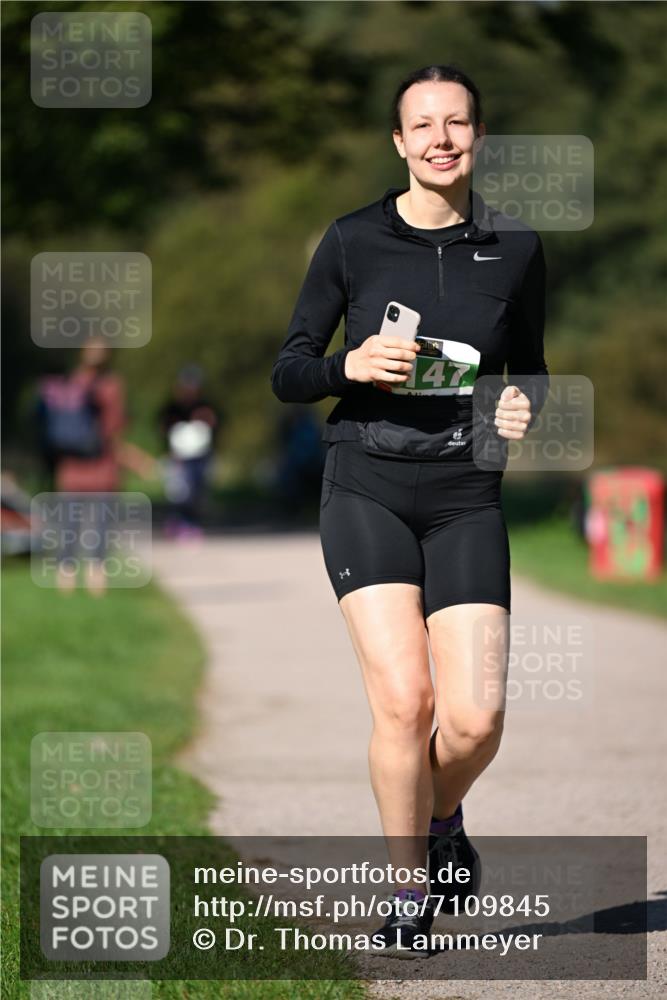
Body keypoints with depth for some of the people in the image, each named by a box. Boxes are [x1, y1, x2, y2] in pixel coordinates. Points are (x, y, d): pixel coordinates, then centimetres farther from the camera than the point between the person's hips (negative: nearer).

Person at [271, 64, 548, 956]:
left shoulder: (515, 249, 5)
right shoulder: (353, 241, 0)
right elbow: (288, 373, 5)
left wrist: (524, 403, -4)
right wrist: (349, 366, -15)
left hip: (466, 497, 1)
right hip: (368, 489, -1)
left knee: (476, 718, -9)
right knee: (403, 698, -15)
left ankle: (441, 817, 27)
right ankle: (409, 887, 5)